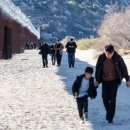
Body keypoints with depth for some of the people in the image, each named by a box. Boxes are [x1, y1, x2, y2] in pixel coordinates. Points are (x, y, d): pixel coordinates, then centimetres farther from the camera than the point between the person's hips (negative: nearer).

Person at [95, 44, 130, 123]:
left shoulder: (117, 58, -15)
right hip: (105, 81, 2)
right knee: (105, 98, 1)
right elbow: (98, 69, 4)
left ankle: (110, 117, -1)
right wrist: (97, 80, 9)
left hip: (114, 81, -2)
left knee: (112, 99, -8)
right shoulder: (101, 58, -11)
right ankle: (108, 112, 27)